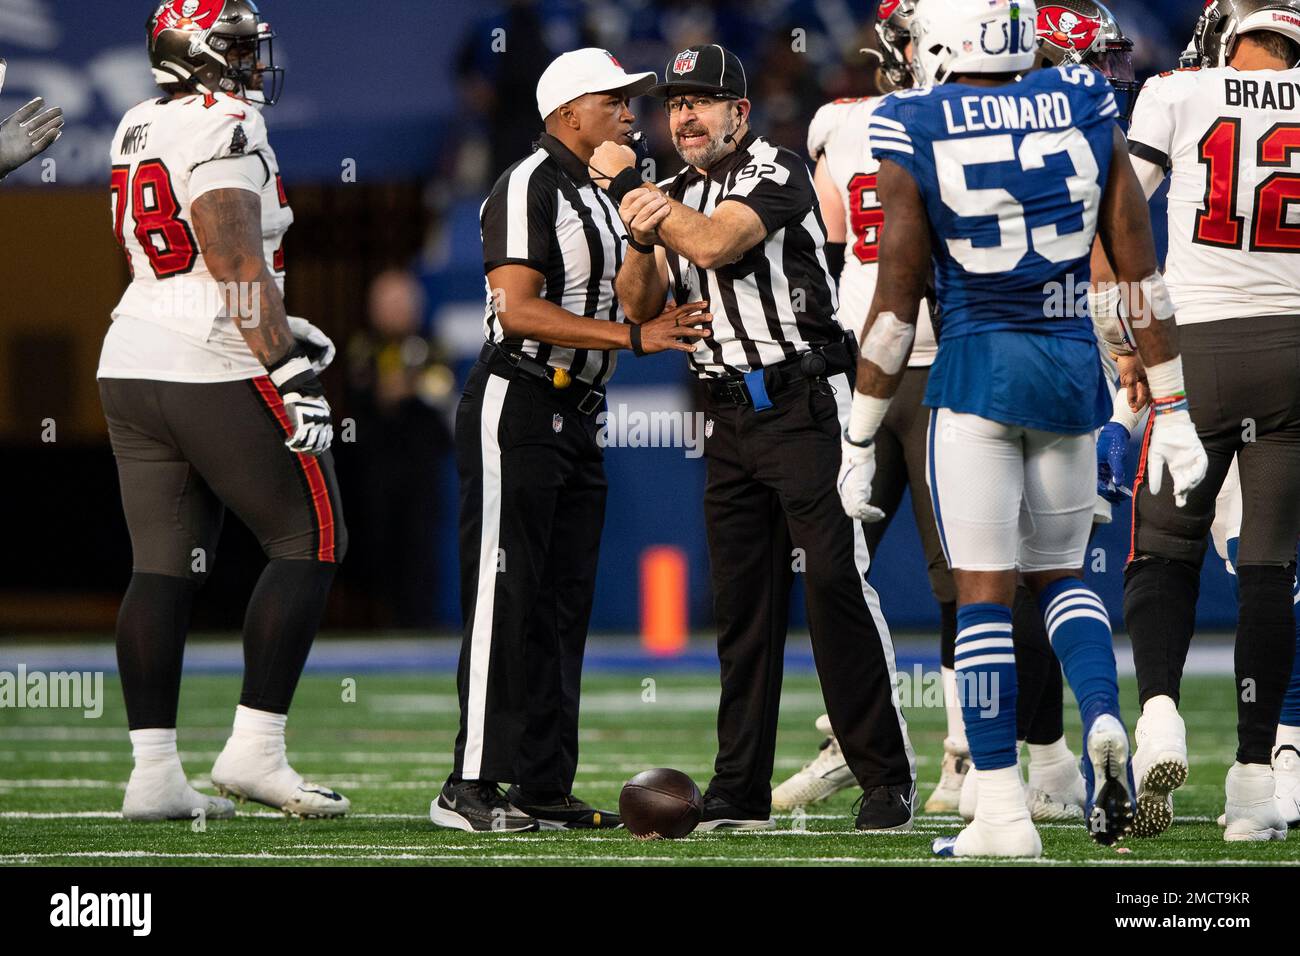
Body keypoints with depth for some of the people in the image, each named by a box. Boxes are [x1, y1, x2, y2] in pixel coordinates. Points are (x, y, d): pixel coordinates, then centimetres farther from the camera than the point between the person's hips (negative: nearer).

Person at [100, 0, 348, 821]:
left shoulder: (138, 130, 15)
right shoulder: (224, 129, -12)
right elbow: (236, 262, -18)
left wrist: (281, 333, 26)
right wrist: (288, 367, -17)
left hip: (132, 367, 8)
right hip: (218, 373, -8)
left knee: (165, 567, 7)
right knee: (310, 542, 2)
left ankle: (153, 773, 3)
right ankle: (255, 747, -4)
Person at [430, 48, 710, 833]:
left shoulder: (604, 197, 19)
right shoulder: (530, 188, -11)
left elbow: (625, 308, 22)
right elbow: (520, 310, -20)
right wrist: (632, 335, -19)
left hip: (576, 413, 9)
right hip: (517, 408, -9)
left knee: (563, 604, 8)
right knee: (506, 598, -10)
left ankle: (545, 789, 10)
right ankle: (472, 786, -9)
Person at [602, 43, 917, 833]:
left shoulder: (777, 175, -7)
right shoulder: (679, 196, 15)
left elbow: (714, 243, -22)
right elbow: (642, 308, 9)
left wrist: (630, 186, -10)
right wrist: (641, 240, -11)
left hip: (805, 405, -7)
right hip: (730, 416, 7)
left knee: (837, 586, -11)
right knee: (743, 604, 7)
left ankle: (888, 777, -6)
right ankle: (741, 790, 9)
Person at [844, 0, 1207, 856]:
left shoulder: (917, 133, -7)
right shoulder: (1087, 113, 3)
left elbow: (897, 301, -5)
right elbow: (1142, 273, 5)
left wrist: (861, 440, 3)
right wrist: (1173, 410, 11)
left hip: (978, 368, -3)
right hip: (1075, 367, 3)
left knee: (983, 591, 2)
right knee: (1061, 571, 20)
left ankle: (1005, 814, -2)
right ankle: (1105, 720, -7)